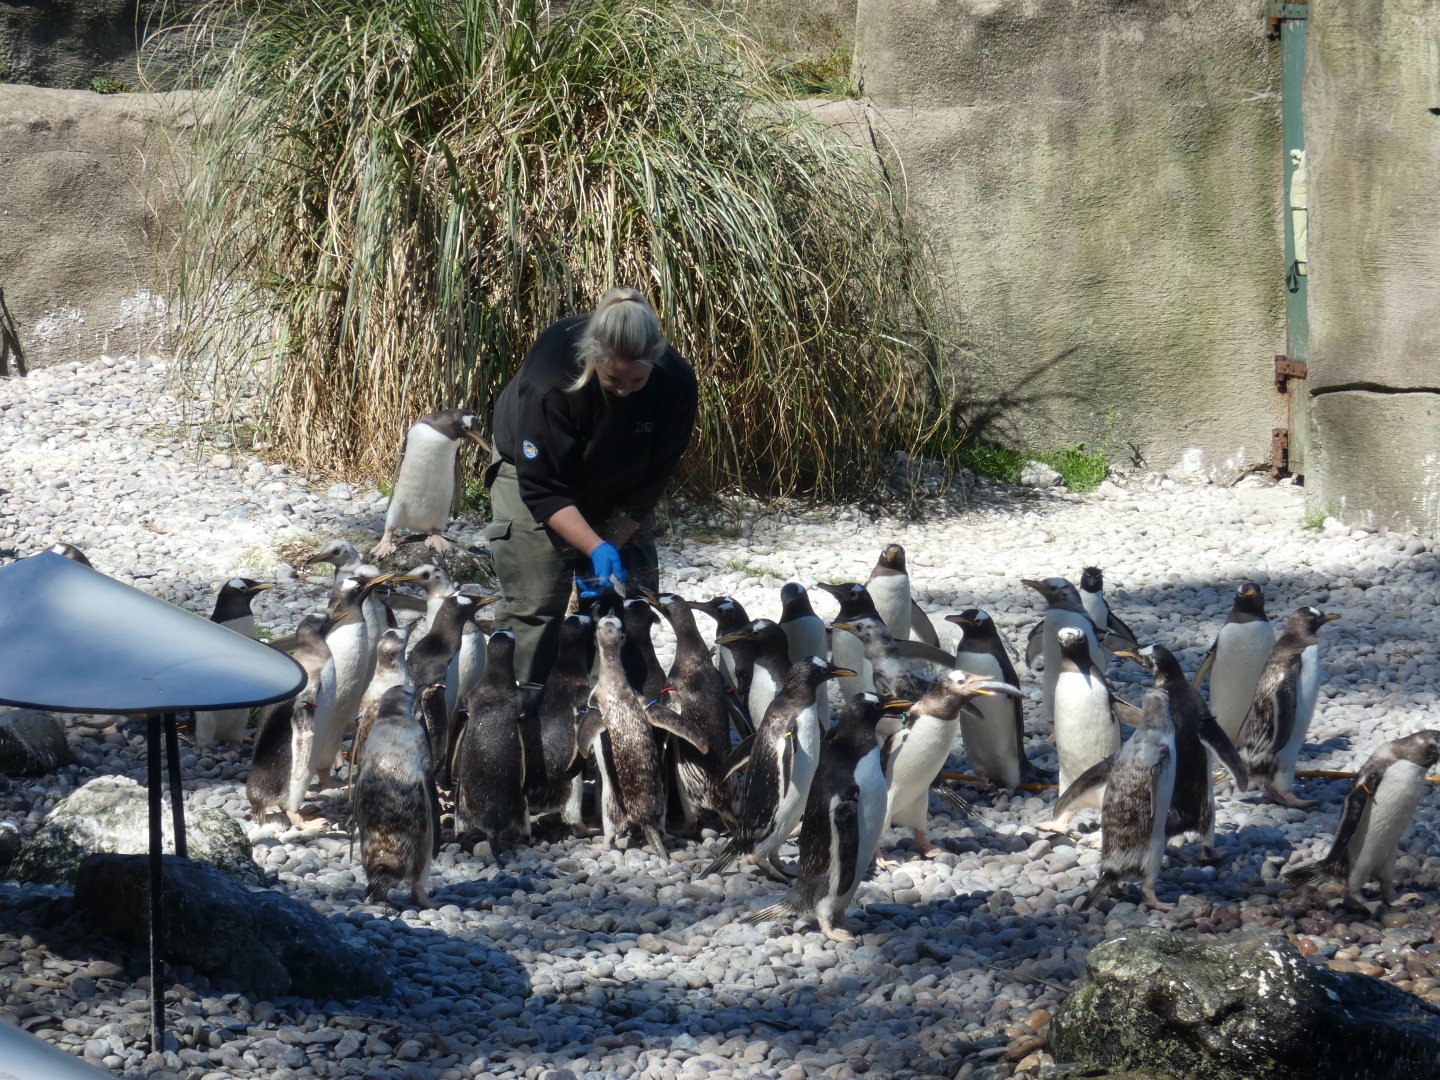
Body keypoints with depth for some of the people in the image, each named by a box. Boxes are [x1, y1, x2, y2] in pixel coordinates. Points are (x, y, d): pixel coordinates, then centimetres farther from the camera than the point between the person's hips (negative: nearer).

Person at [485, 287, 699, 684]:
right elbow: (543, 490, -32)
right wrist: (596, 549, -41)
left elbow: (652, 481, -17)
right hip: (537, 469, -4)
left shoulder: (676, 382, -29)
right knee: (535, 601, -13)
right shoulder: (548, 381, -38)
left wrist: (611, 545, -21)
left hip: (619, 493, 4)